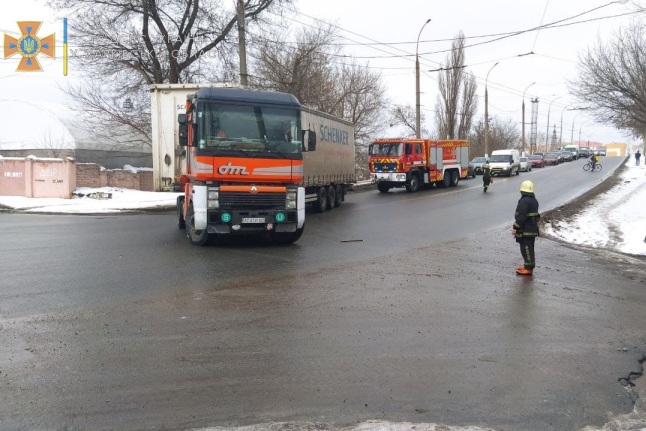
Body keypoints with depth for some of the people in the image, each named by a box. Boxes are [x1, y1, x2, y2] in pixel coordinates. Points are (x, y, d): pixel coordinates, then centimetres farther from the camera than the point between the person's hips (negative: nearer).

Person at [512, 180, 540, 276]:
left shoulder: (524, 201, -19)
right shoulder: (534, 201, 13)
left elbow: (521, 217, -24)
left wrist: (515, 228, -18)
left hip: (525, 231, -10)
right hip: (533, 229, 10)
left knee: (526, 249, -4)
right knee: (529, 248, 18)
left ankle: (528, 268, -2)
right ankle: (529, 266, 27)